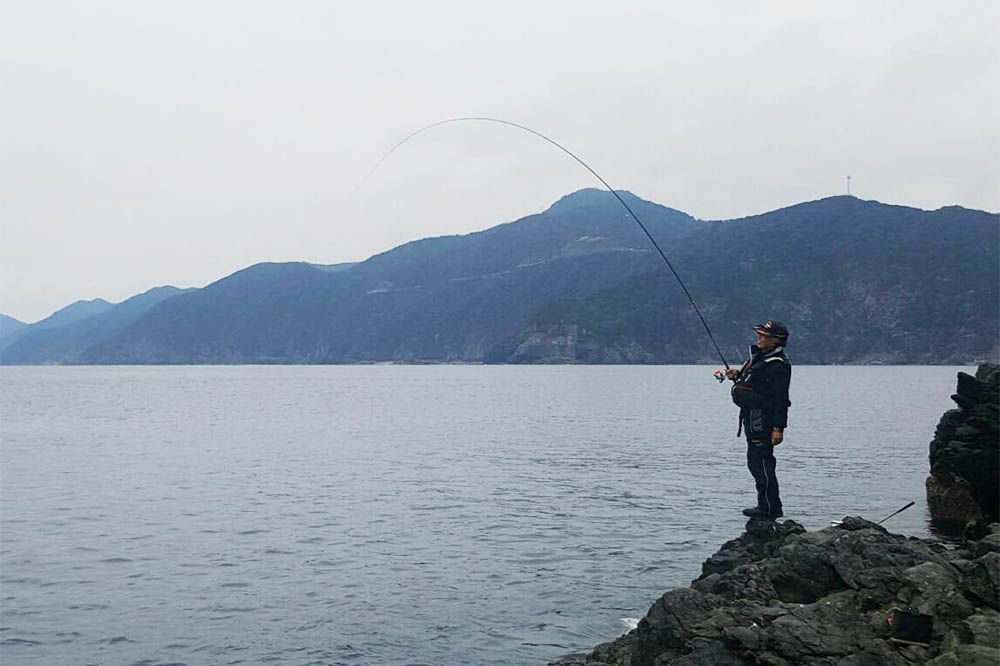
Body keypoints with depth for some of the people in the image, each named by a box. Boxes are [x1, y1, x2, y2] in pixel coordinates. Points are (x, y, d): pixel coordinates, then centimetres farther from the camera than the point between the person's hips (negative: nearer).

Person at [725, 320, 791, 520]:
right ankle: (766, 505, 25)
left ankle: (769, 508, 1)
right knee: (755, 461, 16)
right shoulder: (758, 356, 14)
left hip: (762, 419, -11)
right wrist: (737, 376, 8)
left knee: (761, 462, -7)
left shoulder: (778, 366, -17)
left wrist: (778, 428, -21)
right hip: (752, 417, 11)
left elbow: (781, 400, -19)